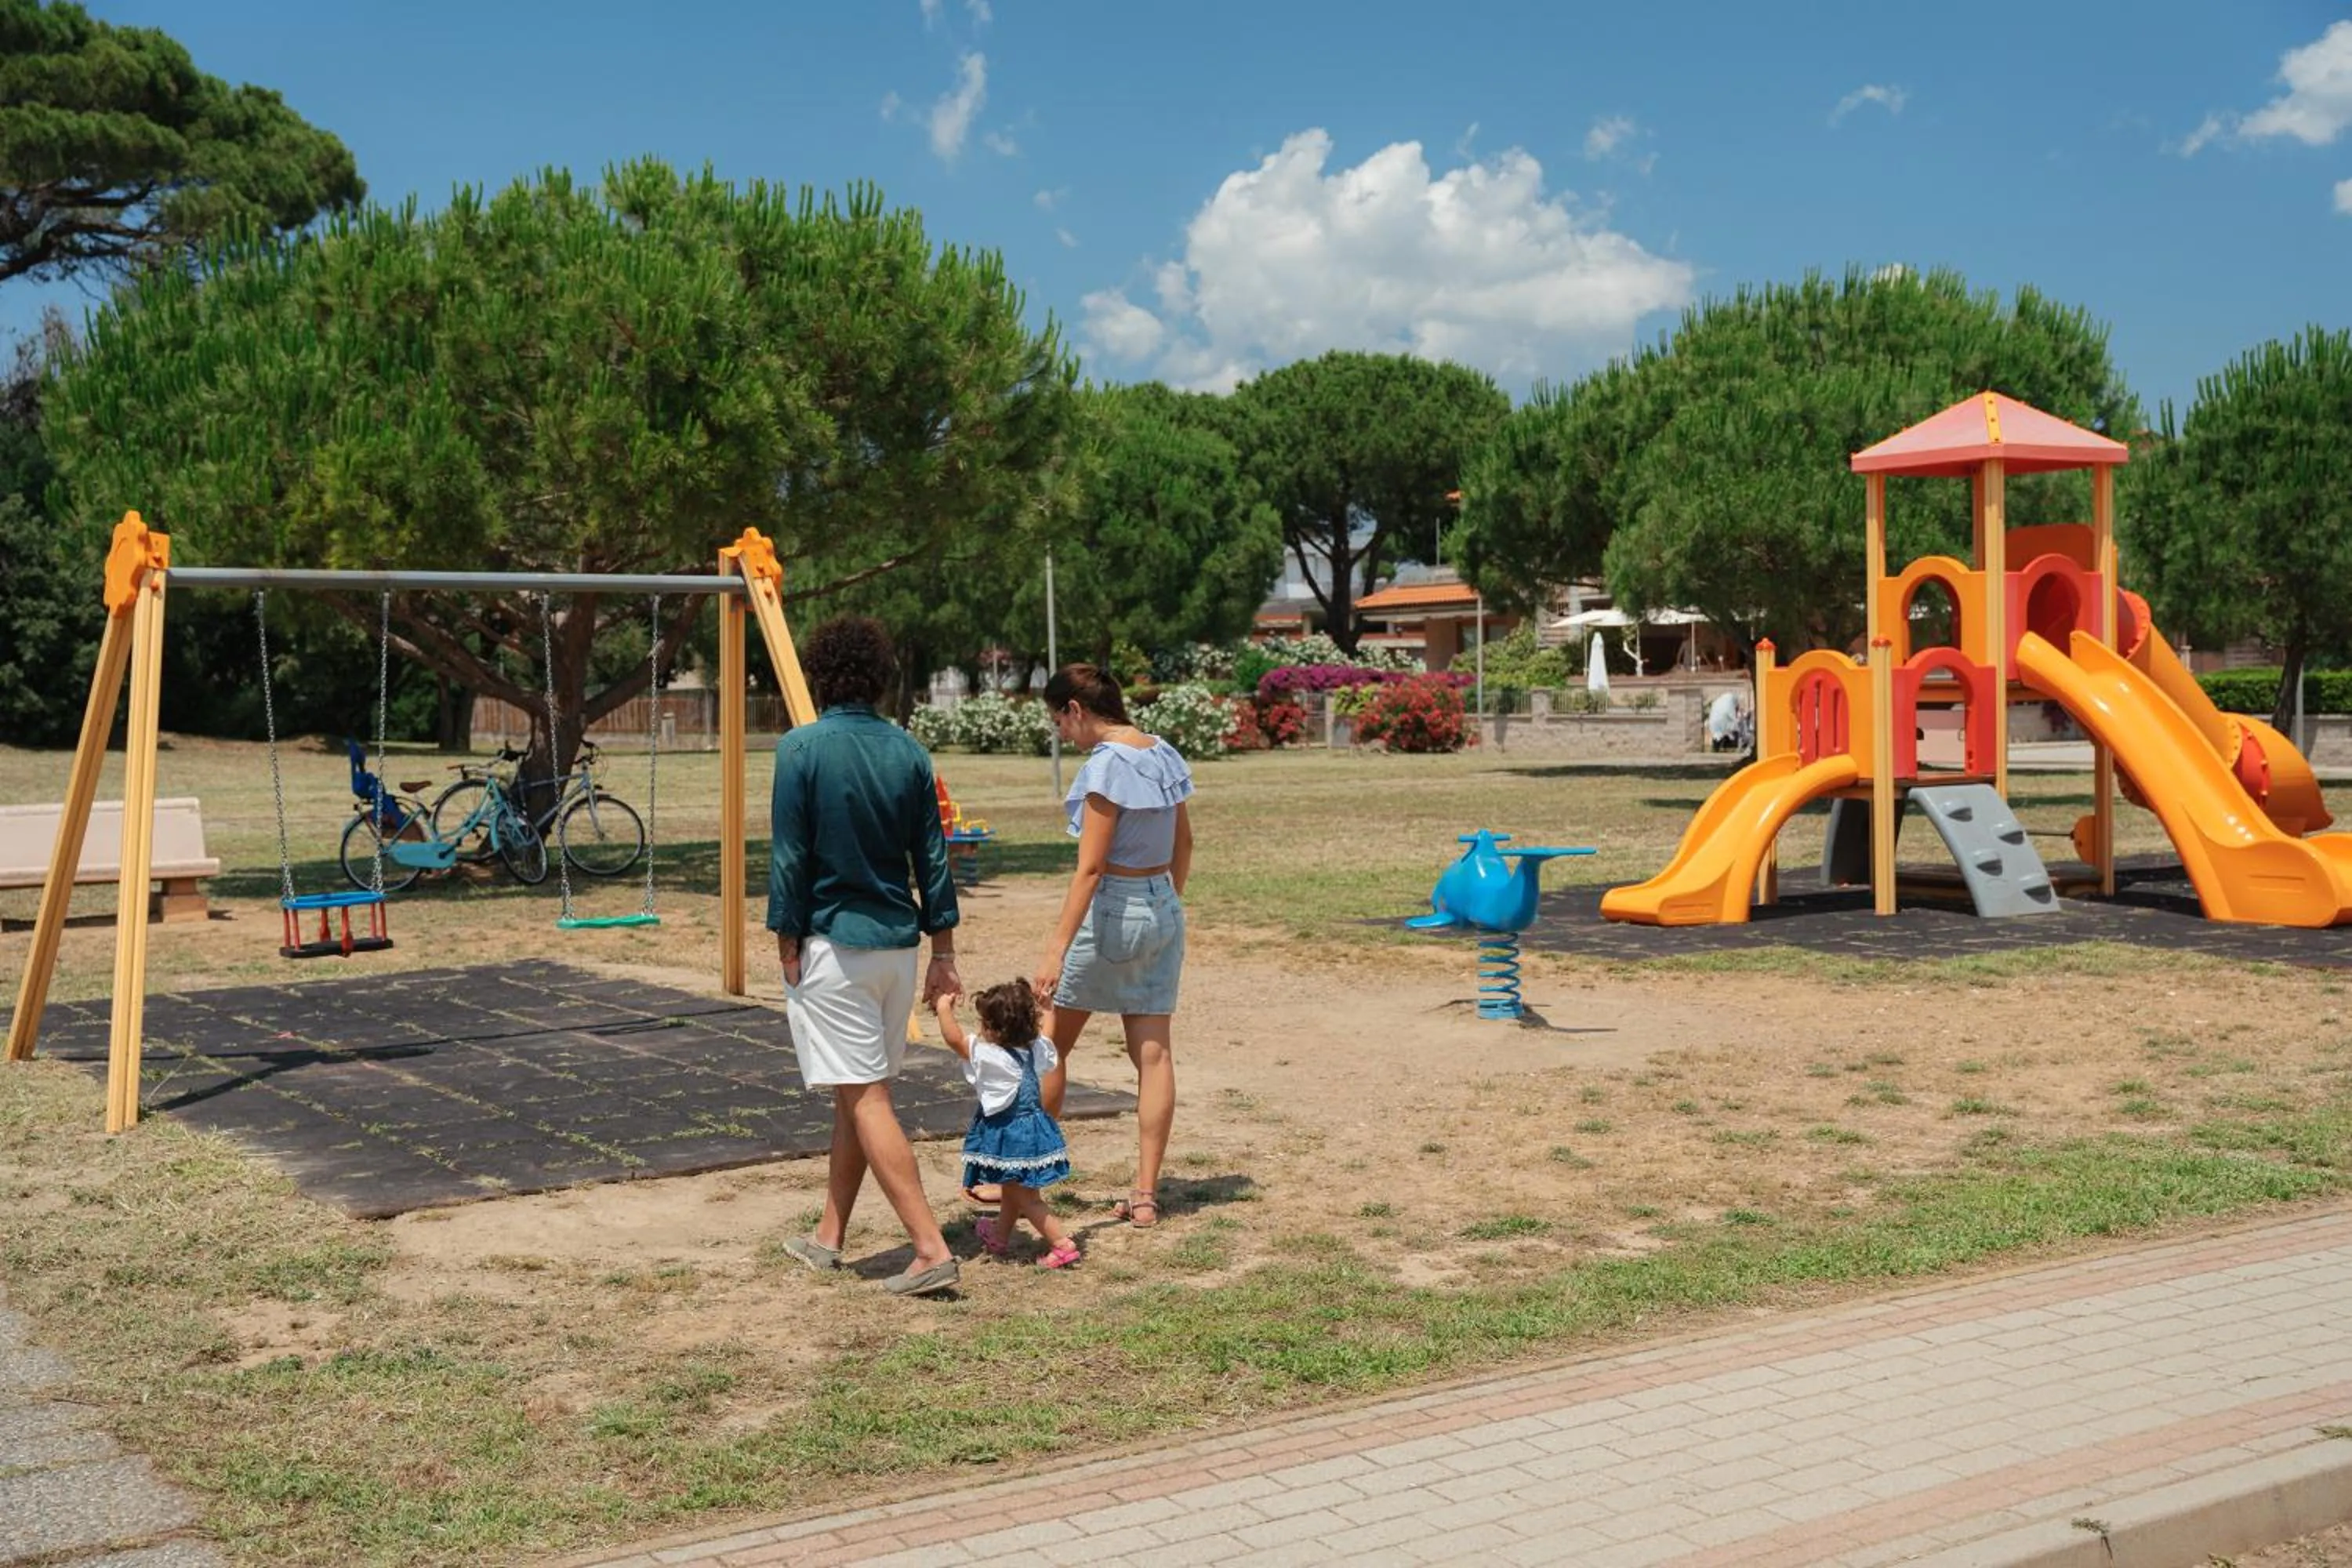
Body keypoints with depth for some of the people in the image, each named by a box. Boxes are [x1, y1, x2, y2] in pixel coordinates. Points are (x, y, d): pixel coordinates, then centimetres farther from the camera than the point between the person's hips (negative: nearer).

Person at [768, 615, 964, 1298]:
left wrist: (787, 946, -1)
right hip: (898, 943, 6)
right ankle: (828, 1238, 26)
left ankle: (931, 1248, -11)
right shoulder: (909, 752, 4)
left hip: (834, 944, -6)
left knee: (866, 1099, -5)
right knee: (857, 1094, 16)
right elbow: (932, 859, 6)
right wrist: (943, 951, 12)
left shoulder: (801, 749, -10)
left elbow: (788, 857, -10)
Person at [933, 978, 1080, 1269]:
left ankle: (1063, 1245, -6)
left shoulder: (987, 1056, -22)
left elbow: (954, 1038, -23)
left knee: (1025, 1197, -1)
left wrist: (944, 1007, -9)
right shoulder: (1035, 1051, -1)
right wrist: (1045, 1005, 34)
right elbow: (1047, 1031, 20)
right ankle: (1000, 1237, 46)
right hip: (1034, 1128, 9)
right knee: (1012, 1190, 27)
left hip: (1010, 1136, -9)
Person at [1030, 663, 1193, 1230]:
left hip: (1111, 909, -8)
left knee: (1048, 1046, 8)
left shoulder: (1107, 765, -17)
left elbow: (1090, 867, -22)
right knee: (1153, 1052, 6)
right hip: (1163, 909, 8)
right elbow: (1184, 844, 16)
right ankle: (1145, 1195, 7)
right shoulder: (1163, 754, 6)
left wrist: (1057, 949, -23)